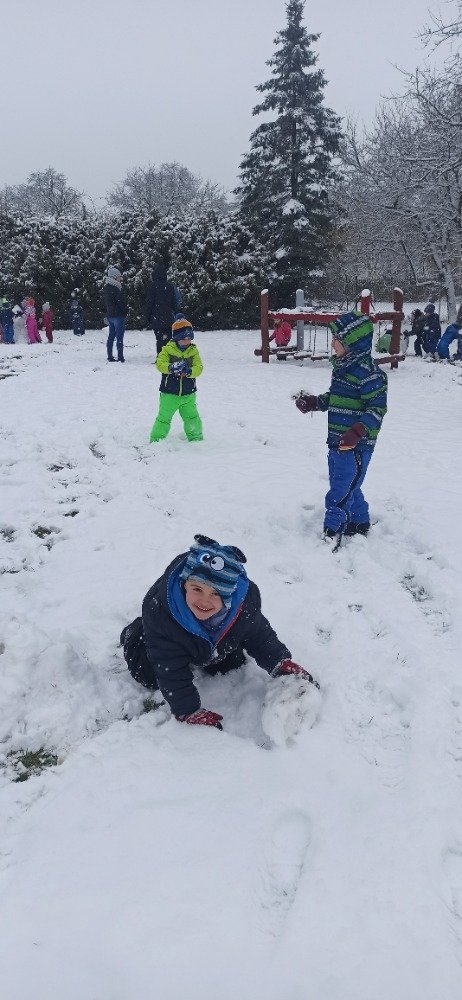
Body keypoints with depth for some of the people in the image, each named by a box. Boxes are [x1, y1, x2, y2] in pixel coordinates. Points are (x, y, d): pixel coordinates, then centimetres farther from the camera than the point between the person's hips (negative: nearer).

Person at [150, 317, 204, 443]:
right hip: (169, 394, -2)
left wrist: (189, 371, -29)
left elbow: (198, 368, -7)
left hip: (188, 394, 2)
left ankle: (196, 438, 28)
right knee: (163, 418, -1)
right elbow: (160, 363, -16)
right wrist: (170, 367, -36)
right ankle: (156, 439, 11)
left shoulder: (193, 351, 3)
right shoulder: (167, 350, -4)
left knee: (192, 418, 8)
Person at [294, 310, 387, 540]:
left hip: (355, 446, -9)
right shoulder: (342, 367, 10)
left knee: (340, 493, -5)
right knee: (347, 487, 21)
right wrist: (312, 402, 10)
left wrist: (357, 432, -29)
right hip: (338, 442, 10)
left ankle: (331, 534, 4)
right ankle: (359, 524, 38)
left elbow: (377, 408, -20)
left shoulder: (368, 373, -19)